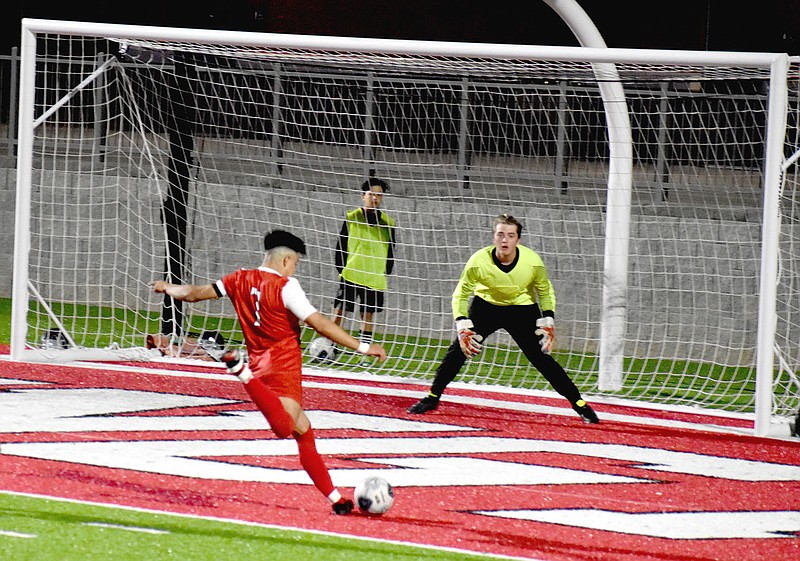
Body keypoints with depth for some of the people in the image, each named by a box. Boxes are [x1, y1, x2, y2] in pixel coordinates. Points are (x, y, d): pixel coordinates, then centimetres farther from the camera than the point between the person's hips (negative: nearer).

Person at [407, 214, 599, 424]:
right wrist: (463, 326, -23)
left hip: (522, 309, -1)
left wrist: (548, 323, -12)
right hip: (486, 305, 1)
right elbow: (461, 294, -13)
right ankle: (432, 397, 5)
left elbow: (545, 292, -4)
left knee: (540, 357, -9)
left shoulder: (532, 261, -24)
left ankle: (579, 404, 1)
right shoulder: (479, 261, -27)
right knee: (460, 348, -11)